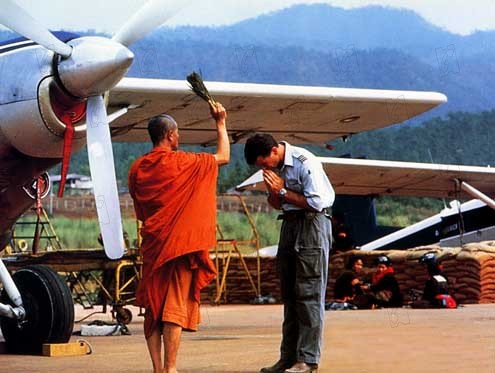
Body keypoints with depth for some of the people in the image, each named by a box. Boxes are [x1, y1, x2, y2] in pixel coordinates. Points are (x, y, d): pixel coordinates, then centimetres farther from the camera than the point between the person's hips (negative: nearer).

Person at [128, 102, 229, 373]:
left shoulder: (137, 169, 7)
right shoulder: (180, 162, -8)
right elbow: (223, 157, 4)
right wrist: (220, 123, 16)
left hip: (151, 246, 6)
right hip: (179, 244, -5)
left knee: (152, 307, 8)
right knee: (174, 308, -5)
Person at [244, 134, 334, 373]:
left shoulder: (305, 162, -17)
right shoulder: (274, 167, 8)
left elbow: (317, 203, -20)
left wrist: (283, 191, -15)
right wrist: (273, 192, -6)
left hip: (312, 224, -8)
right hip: (289, 224, 9)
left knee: (308, 294, -9)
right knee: (289, 295, 9)